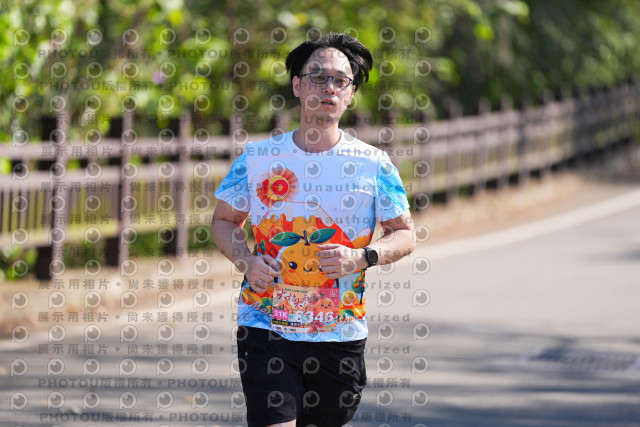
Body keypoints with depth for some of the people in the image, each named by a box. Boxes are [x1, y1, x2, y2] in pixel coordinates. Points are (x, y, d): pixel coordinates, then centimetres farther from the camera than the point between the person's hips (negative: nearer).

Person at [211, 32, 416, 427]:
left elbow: (405, 234, 6)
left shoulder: (374, 165, 0)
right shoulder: (258, 158, 2)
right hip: (266, 329, -1)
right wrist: (245, 261, -7)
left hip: (340, 333, 1)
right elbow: (224, 220, 13)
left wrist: (362, 257, -14)